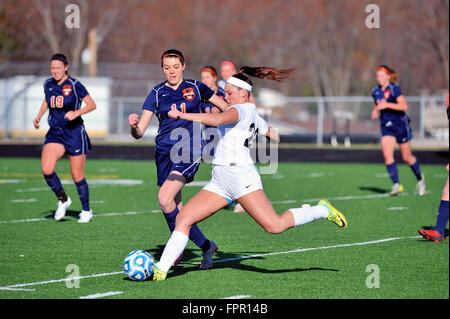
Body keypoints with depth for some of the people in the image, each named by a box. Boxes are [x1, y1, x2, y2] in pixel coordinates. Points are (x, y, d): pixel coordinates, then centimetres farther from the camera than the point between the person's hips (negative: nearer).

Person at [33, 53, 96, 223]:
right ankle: (63, 200, 5)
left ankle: (86, 210, 24)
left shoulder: (75, 85, -10)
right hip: (54, 133, 4)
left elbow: (92, 105, -9)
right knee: (46, 169, -19)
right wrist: (39, 116, 12)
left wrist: (76, 112, -25)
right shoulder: (48, 84, 5)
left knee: (77, 176, 2)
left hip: (74, 134, -4)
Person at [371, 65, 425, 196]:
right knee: (387, 155, -17)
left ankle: (420, 178, 32)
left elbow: (404, 106, -22)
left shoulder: (394, 89, -14)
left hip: (400, 125, -5)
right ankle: (396, 185, -16)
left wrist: (386, 105, -27)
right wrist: (375, 111, 5)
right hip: (386, 127, 5)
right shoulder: (376, 91, 7)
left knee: (407, 157, 6)